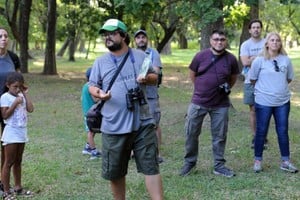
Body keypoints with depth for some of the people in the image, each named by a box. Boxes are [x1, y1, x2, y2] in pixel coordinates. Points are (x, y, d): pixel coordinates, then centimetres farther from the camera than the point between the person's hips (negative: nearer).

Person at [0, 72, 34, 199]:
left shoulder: (21, 96, 10)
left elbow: (30, 109, -2)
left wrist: (25, 94, 0)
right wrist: (15, 103, -20)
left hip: (22, 132, 7)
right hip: (11, 133, -7)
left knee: (18, 161, 15)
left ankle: (18, 187, 24)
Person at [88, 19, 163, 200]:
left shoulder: (140, 56, 5)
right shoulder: (100, 62, 5)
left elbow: (154, 77, 13)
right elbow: (92, 86, 7)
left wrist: (147, 78, -11)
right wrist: (98, 93, -17)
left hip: (143, 123, 0)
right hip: (114, 127, 1)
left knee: (151, 167, 0)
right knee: (115, 172, 11)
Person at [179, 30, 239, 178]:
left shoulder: (231, 59, -3)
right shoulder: (200, 56, -6)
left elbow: (233, 77, 15)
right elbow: (192, 74, 8)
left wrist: (227, 87, 2)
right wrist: (201, 89, 8)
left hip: (220, 105, 1)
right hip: (198, 102, 0)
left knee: (219, 136, 8)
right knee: (191, 133, 6)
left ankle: (219, 166, 20)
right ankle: (189, 162, 22)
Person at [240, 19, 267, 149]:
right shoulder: (245, 45, 2)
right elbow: (245, 62, -10)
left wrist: (253, 58, -10)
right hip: (250, 82, 0)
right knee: (253, 110, 5)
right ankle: (254, 138, 13)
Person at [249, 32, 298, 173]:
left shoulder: (286, 60, 1)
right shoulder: (259, 61, -8)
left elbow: (289, 78, 14)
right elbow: (253, 79, 2)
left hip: (283, 102, 3)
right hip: (264, 102, -3)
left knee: (283, 131, 9)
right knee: (261, 132, 6)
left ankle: (285, 161, 19)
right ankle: (257, 160, 18)